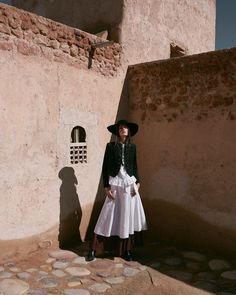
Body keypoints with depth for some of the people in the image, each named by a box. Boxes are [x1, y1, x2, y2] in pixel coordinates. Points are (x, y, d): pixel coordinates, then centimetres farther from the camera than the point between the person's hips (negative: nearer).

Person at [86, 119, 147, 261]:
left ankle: (127, 250, 20)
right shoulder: (111, 146, -3)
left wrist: (137, 183, 1)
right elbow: (105, 167, -3)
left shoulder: (132, 147, 7)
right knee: (108, 216, 0)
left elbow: (135, 166, 12)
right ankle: (94, 250, 12)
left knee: (129, 216, 6)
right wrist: (107, 187, -8)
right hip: (115, 184, -3)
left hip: (130, 184, 3)